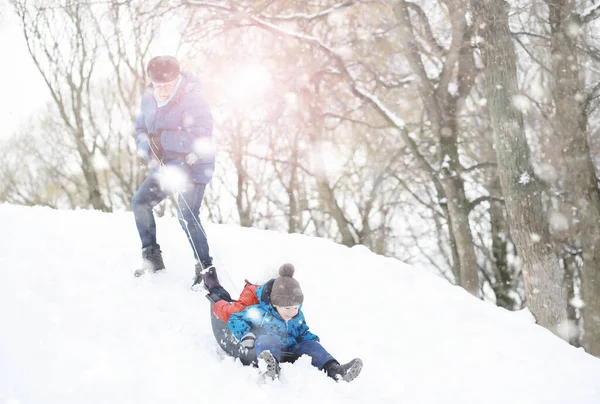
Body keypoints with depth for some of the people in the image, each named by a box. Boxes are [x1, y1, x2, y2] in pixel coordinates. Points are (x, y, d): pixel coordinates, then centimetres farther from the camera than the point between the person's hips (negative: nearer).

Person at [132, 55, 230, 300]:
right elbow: (141, 129, 11)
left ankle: (206, 270, -12)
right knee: (140, 202, 6)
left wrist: (161, 137, -28)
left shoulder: (192, 101, -21)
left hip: (193, 167, -8)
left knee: (187, 217, -19)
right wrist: (149, 149, -11)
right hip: (164, 167, 8)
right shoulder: (149, 99, 0)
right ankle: (152, 257, 21)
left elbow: (199, 138, -30)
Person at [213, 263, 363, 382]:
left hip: (288, 353, 6)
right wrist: (245, 335, -22)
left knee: (309, 344, -14)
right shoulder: (259, 312, -11)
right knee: (266, 340, -37)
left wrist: (314, 341, 6)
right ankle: (270, 367, -72)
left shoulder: (298, 317, 7)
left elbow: (302, 333, 24)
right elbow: (235, 319, -7)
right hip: (260, 352, -6)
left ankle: (335, 370, -32)